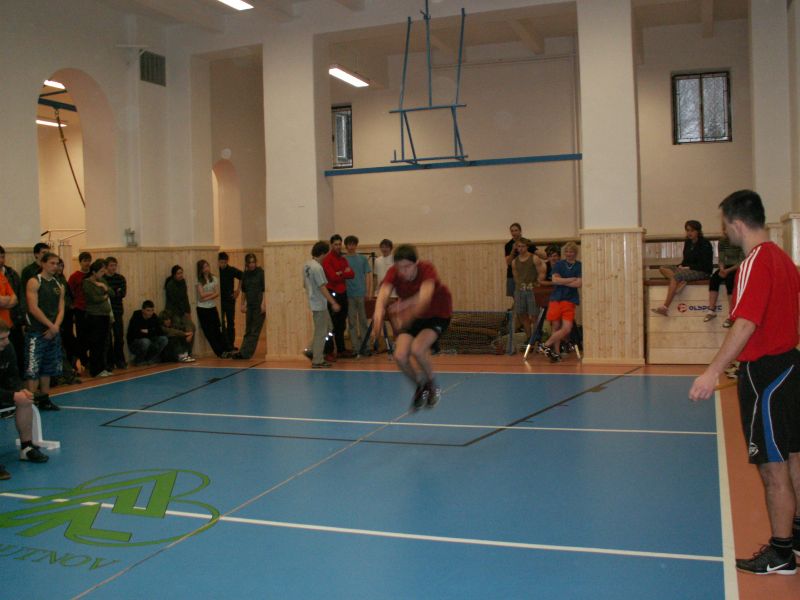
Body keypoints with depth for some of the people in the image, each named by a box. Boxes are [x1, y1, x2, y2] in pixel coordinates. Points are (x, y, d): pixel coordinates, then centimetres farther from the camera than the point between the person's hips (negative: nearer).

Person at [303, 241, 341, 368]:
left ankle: (311, 349, 16)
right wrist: (333, 303, -21)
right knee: (321, 332, 0)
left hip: (314, 302, 9)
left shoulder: (306, 265, 7)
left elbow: (305, 284, 17)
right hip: (319, 304, -9)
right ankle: (317, 361, 6)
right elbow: (322, 288, -22)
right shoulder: (317, 267, -21)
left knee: (328, 327, 19)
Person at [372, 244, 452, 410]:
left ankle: (432, 385, 1)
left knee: (417, 348, -27)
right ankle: (421, 387, 15)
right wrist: (378, 315, -60)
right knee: (400, 356, -14)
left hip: (438, 314, -4)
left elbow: (425, 295, -51)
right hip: (413, 317, 4)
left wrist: (405, 305, -70)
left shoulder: (427, 269, -31)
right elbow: (383, 294, -39)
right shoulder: (393, 273, -21)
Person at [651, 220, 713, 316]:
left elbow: (704, 265, -11)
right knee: (663, 269, -7)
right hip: (687, 269, 8)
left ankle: (665, 307, -37)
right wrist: (681, 266, -2)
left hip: (702, 272, -8)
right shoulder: (688, 243, 14)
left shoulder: (705, 244, -7)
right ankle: (681, 281, -33)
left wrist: (688, 268, -16)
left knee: (677, 276, -32)